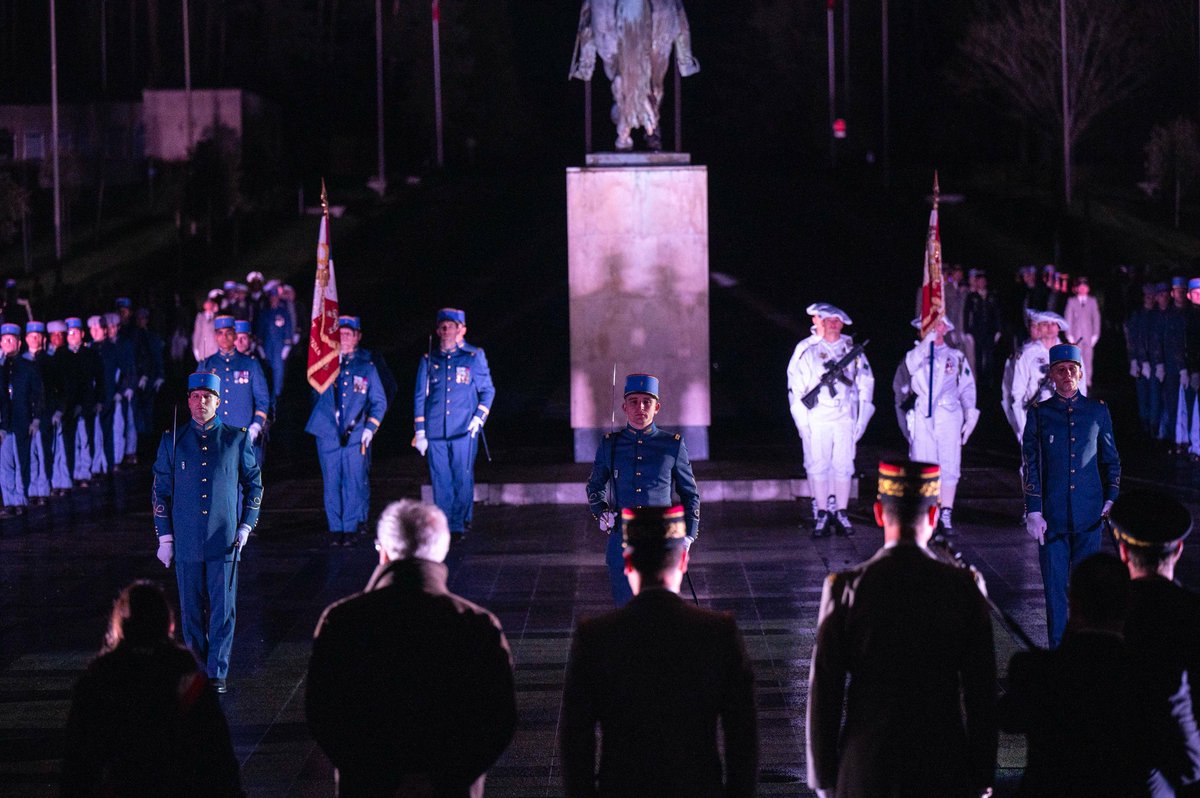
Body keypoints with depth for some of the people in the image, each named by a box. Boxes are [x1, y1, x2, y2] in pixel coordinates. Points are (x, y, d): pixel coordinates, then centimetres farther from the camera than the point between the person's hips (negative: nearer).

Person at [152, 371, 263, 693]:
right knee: (191, 612, 5)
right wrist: (164, 537, 5)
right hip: (186, 543, 1)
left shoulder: (237, 439, 4)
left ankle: (218, 674, 5)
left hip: (225, 542, -1)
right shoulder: (172, 441, 5)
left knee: (223, 610, -1)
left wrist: (247, 525, 4)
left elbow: (255, 483, 13)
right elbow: (161, 491, 9)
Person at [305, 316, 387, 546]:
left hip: (356, 434, -1)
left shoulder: (366, 365, 6)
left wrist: (371, 427, -1)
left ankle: (351, 528, 6)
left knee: (355, 482, -2)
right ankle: (335, 529, 9)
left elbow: (379, 401, 8)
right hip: (328, 432, 1)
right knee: (332, 483, 2)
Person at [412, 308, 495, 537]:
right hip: (435, 431, 2)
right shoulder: (429, 360, 11)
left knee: (463, 479, -3)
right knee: (441, 482, 2)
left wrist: (479, 417, -3)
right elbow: (420, 396, 13)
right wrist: (419, 432, 7)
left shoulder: (474, 357, 6)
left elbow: (488, 390, 12)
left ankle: (460, 524, 5)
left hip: (465, 431, -2)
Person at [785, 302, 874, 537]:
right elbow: (796, 386, 5)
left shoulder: (853, 350, 10)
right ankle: (822, 515, 2)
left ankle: (841, 514, 8)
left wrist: (862, 419, 5)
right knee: (817, 466, -3)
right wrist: (802, 422, -3)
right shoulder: (809, 351, 6)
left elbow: (866, 384, 12)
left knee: (843, 466, 2)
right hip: (817, 419, -1)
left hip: (845, 418, 1)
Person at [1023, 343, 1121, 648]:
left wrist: (1112, 499, 2)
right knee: (1055, 586, 1)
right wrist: (1033, 512, -5)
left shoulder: (1098, 411, 8)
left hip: (1089, 515, 1)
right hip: (1052, 516, -1)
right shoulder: (1039, 413, 4)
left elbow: (1111, 459, 14)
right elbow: (1030, 465, 1)